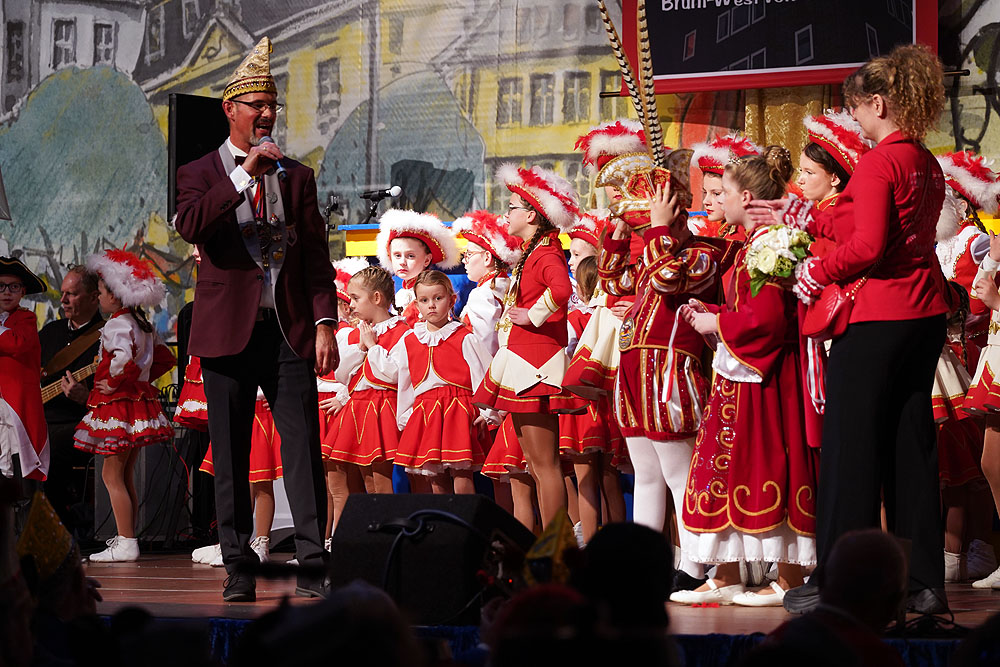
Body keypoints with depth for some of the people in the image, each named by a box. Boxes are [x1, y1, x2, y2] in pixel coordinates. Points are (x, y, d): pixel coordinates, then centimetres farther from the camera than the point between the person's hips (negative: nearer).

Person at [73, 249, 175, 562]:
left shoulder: (116, 325, -15)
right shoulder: (143, 325, 14)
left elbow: (123, 358, -33)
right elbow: (165, 358, 22)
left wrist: (113, 383, -18)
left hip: (118, 404, -9)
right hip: (140, 401, 9)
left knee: (111, 474, -7)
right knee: (124, 475, 15)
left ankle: (126, 544, -10)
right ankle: (127, 536, 19)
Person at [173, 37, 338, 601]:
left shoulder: (298, 177, 15)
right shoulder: (201, 173, 8)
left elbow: (317, 256, 12)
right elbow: (189, 226, -14)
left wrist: (324, 323, 1)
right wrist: (246, 175, -18)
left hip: (290, 330, 1)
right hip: (230, 331, -1)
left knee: (305, 447, -6)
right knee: (231, 456, 2)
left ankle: (313, 565, -4)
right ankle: (239, 569, 8)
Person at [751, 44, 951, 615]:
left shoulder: (877, 163, -14)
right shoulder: (927, 164, 12)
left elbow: (867, 246, -23)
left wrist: (816, 273, -7)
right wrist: (803, 218, 26)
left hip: (877, 319, -8)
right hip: (926, 315, 8)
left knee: (851, 444, -1)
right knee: (911, 443, 12)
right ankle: (924, 581, 14)